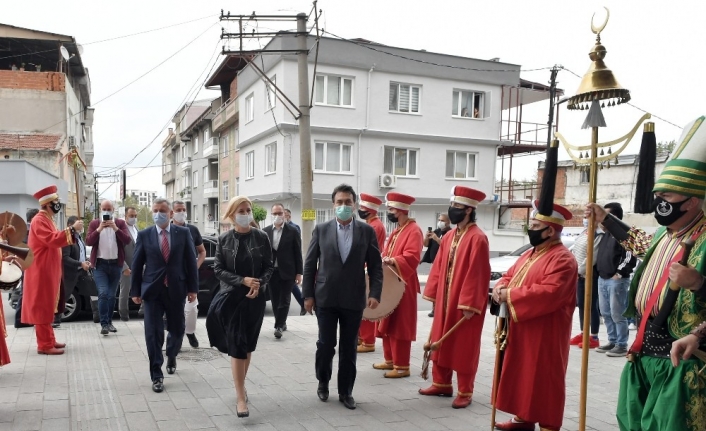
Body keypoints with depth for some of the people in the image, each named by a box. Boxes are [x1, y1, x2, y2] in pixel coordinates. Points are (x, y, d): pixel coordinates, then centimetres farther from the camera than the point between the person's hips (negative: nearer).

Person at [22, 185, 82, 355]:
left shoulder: (47, 219, 17)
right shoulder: (39, 220, -16)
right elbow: (52, 240, -27)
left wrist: (72, 231, 8)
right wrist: (72, 229, -26)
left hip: (48, 271, 11)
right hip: (41, 271, -11)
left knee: (47, 307, 14)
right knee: (42, 307, -6)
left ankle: (49, 340, 22)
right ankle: (44, 345, -3)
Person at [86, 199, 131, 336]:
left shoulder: (120, 223, 5)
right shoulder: (94, 224, 5)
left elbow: (127, 240, -8)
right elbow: (88, 242, -7)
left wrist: (116, 228, -18)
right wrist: (99, 229, -18)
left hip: (116, 264, 2)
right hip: (100, 264, -1)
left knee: (112, 295, 10)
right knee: (103, 293, -13)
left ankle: (109, 322, 21)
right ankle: (104, 323, -9)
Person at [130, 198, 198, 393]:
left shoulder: (183, 233, 0)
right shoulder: (144, 235, 1)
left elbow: (191, 261, 1)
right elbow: (137, 265, 3)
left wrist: (193, 288, -2)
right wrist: (135, 291, 0)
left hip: (176, 290, 1)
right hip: (152, 290, -1)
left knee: (177, 330, 15)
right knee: (153, 333, -2)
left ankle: (171, 357, 45)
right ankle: (156, 376, 9)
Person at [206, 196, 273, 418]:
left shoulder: (261, 237, -2)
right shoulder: (224, 240, -2)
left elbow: (269, 267, 2)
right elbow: (218, 270, -4)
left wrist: (259, 284, -16)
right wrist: (243, 280, -17)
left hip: (255, 298, 1)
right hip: (231, 298, -1)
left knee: (248, 345, 11)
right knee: (237, 346, -4)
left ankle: (241, 386, 32)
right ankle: (241, 398, 0)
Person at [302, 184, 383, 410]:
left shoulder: (367, 231, 1)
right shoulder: (321, 229, 1)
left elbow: (376, 266, 2)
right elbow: (309, 264, 3)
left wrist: (375, 293, -8)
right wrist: (308, 294, -2)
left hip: (354, 299, 0)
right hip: (325, 298, 0)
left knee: (349, 348, 8)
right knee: (325, 344, 6)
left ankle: (345, 391, 22)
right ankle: (323, 382, 31)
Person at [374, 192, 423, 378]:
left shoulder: (414, 230, -13)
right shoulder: (396, 231, 17)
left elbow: (412, 257, -25)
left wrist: (391, 261, -34)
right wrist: (383, 260, 4)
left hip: (402, 286, -10)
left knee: (400, 326, -4)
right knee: (387, 324, 14)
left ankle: (402, 366, 3)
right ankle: (390, 360, 26)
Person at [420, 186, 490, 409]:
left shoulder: (477, 238, -16)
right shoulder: (449, 237, 10)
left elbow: (477, 274, -20)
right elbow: (439, 267, 13)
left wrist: (469, 305, -21)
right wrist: (433, 294, 10)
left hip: (464, 304, -8)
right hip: (445, 300, 8)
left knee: (464, 348, 2)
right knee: (441, 343, 16)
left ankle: (465, 392, 15)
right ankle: (441, 384, 30)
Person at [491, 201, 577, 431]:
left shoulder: (562, 259, -17)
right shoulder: (530, 254, 15)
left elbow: (549, 293, -28)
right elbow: (510, 275, 18)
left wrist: (510, 295, -22)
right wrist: (501, 287, -7)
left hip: (544, 335, -9)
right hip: (521, 330, 10)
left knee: (543, 379, -2)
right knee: (521, 373, 16)